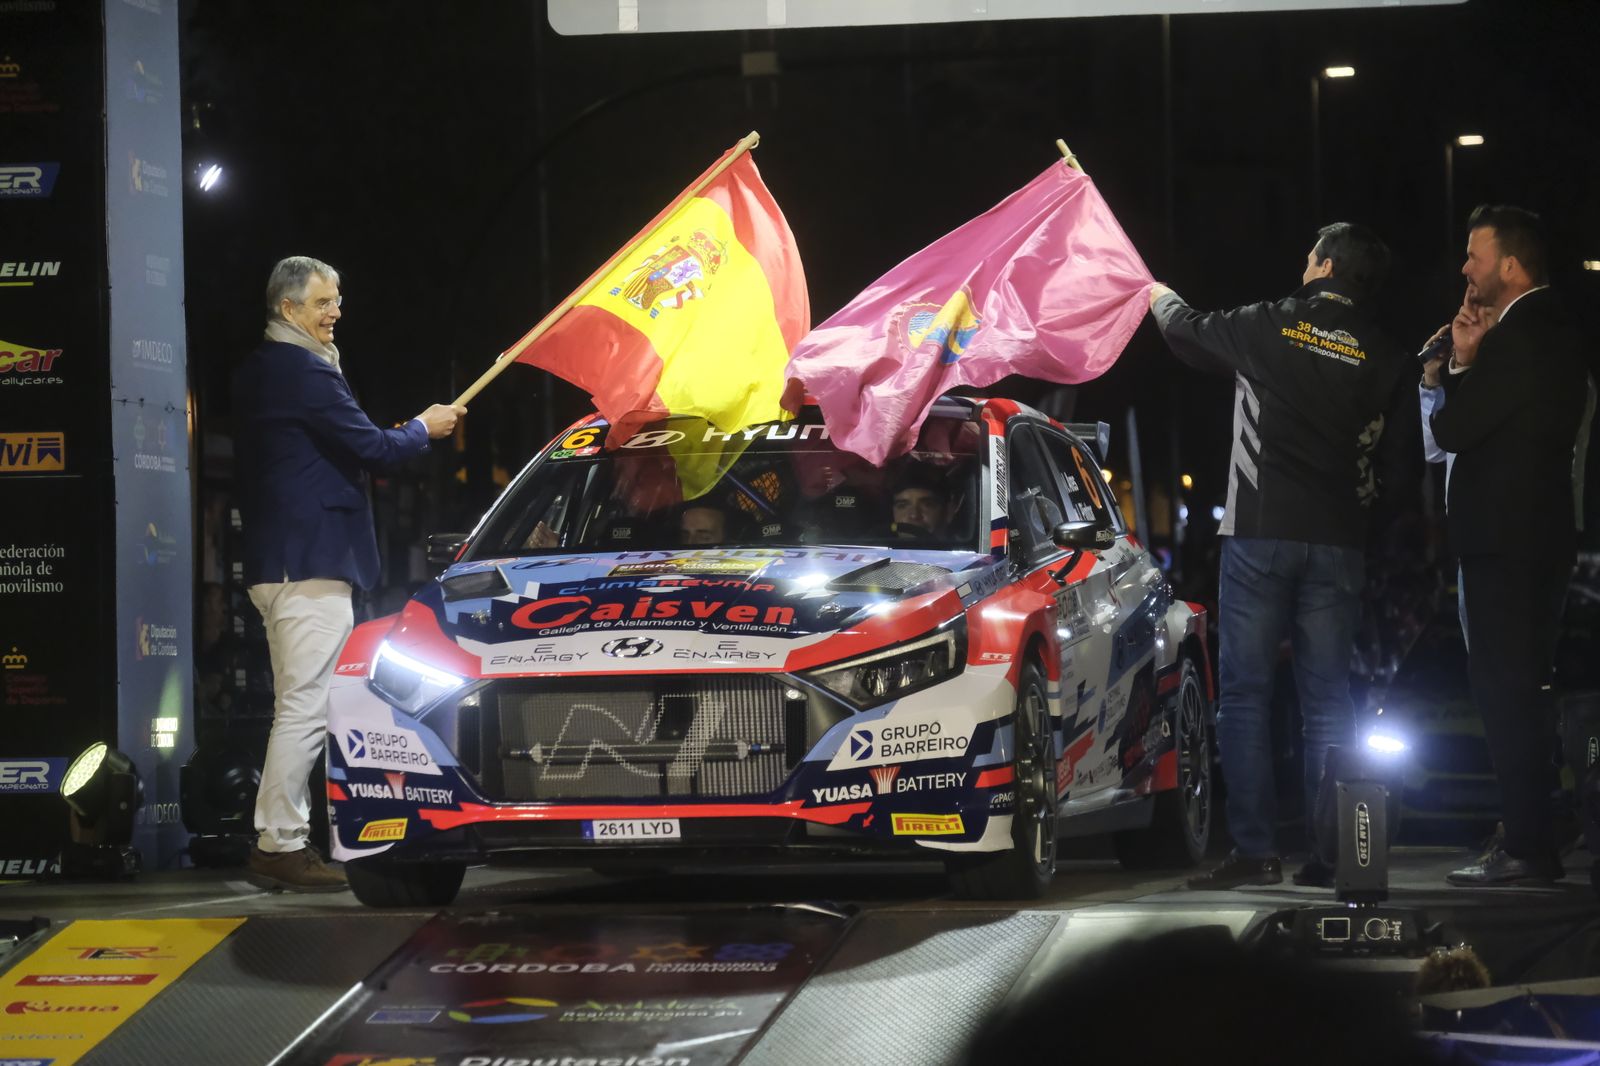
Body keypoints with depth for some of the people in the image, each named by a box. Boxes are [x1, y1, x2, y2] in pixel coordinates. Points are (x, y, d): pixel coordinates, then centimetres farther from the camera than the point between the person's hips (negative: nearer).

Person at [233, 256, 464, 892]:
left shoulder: (255, 371, 16)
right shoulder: (305, 372, -15)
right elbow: (374, 449, -16)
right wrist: (424, 428, 5)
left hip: (274, 563, 11)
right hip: (313, 560, -11)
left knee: (297, 707, 14)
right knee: (305, 708, -9)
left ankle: (275, 842, 15)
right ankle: (282, 843, -10)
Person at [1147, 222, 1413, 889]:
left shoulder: (1269, 327, -1)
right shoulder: (1384, 359, 4)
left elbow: (1187, 331, 19)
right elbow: (1395, 460, 9)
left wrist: (1160, 297, 40)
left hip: (1260, 534, -3)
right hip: (1340, 544, 3)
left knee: (1245, 693, 0)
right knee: (1327, 701, 7)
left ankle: (1255, 848, -7)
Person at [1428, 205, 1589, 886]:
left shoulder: (1520, 336, -18)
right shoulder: (1550, 331, 15)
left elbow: (1451, 429, -18)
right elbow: (1478, 424, 15)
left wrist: (1463, 361, -2)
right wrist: (1468, 361, 3)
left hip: (1505, 543, -11)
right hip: (1536, 540, 11)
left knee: (1505, 695, -8)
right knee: (1518, 695, 14)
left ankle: (1526, 851, -8)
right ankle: (1528, 846, 18)